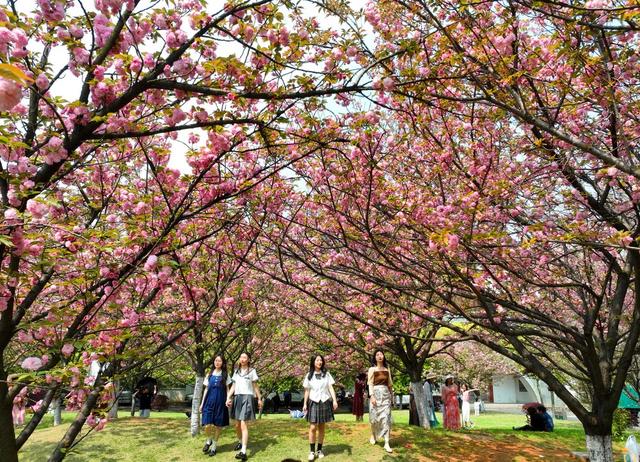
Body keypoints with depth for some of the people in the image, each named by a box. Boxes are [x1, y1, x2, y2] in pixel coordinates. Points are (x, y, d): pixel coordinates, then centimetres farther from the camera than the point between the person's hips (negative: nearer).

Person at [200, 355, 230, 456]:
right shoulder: (209, 374, 11)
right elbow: (206, 389, 13)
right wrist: (202, 403, 10)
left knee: (218, 425, 1)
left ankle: (214, 446, 18)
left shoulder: (225, 375, 6)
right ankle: (209, 440, 19)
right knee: (207, 425, -10)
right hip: (209, 402, 1)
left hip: (220, 402, -1)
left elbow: (227, 389, 6)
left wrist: (228, 400, -10)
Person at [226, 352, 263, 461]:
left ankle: (243, 452, -19)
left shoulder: (252, 371, 1)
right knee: (237, 425, 11)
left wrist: (259, 399, 6)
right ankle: (240, 442, 37)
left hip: (247, 397, -5)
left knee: (243, 424, -15)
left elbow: (255, 387, 5)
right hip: (237, 398, 5)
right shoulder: (236, 371, 14)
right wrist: (228, 397, -1)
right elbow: (233, 386, 11)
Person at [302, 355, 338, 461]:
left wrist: (334, 400, -12)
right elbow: (307, 391, 8)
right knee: (313, 428, -7)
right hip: (313, 402, -1)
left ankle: (319, 450, 17)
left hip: (325, 402, 1)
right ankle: (312, 451, 0)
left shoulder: (326, 374, 4)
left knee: (321, 428, 7)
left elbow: (331, 388, -1)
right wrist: (305, 404, 5)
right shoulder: (309, 375, 4)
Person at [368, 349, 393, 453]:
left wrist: (392, 396, 16)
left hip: (386, 394, 2)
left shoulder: (387, 370, 12)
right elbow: (370, 384, -6)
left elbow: (390, 384, 16)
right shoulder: (372, 369, 1)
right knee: (374, 416, 6)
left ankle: (386, 443, -7)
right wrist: (371, 396, -16)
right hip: (376, 394, -2)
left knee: (386, 417, -6)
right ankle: (373, 435, 32)